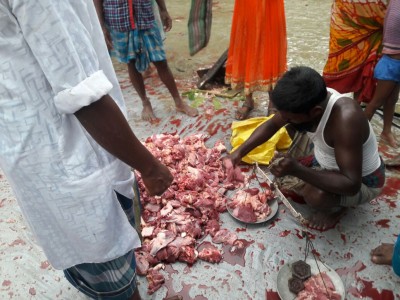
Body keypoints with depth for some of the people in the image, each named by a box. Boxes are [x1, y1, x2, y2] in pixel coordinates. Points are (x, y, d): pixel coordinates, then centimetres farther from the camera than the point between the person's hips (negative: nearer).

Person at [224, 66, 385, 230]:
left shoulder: (345, 119, -40)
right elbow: (271, 125, -3)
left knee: (316, 194, -32)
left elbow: (351, 185, -39)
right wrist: (239, 152, -12)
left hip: (362, 181, -6)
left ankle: (337, 205, 0)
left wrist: (297, 170, -47)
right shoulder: (307, 100, -19)